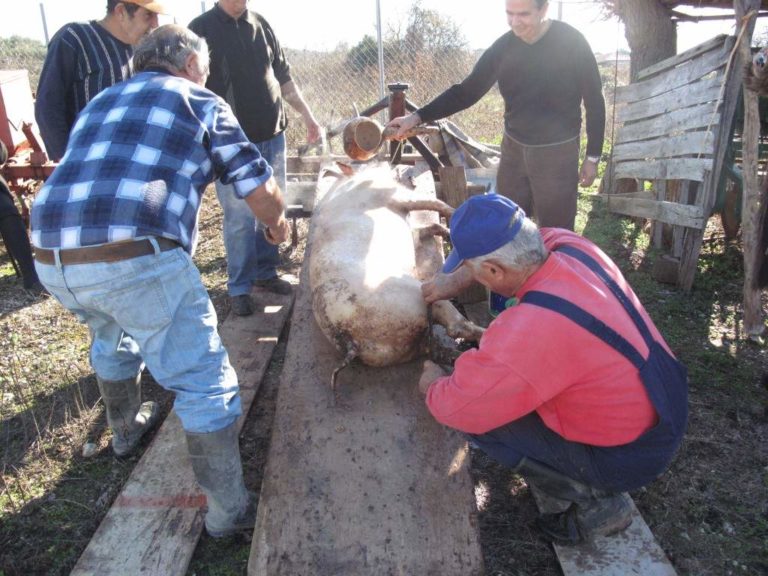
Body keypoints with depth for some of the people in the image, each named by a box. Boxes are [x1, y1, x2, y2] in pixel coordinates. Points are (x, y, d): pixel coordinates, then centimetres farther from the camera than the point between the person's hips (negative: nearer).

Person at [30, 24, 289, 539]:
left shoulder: (101, 101, 27)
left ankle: (127, 428, 56)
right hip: (134, 260, -7)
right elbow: (260, 191, 5)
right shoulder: (201, 103, 10)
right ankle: (228, 511, 12)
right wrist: (278, 223, 26)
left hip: (52, 260, 8)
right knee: (205, 381, 4)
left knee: (112, 339, 35)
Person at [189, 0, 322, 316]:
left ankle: (266, 272, 27)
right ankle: (239, 287, 12)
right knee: (239, 218, -2)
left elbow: (283, 77, 17)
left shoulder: (262, 25, 10)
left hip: (272, 136, 5)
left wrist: (306, 114, 12)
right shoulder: (201, 28, -3)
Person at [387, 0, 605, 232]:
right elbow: (467, 91, 1)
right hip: (513, 148, 4)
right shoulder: (503, 47, -3)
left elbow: (594, 102, -5)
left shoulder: (572, 43, -12)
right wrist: (418, 116, -9)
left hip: (557, 152, -4)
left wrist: (592, 157, -3)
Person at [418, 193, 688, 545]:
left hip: (633, 454, -8)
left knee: (480, 418, -8)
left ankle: (596, 501, 4)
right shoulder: (568, 244, -12)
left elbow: (457, 408, -21)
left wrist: (433, 386, 0)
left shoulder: (527, 333, -35)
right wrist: (457, 279, 9)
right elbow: (509, 244, 12)